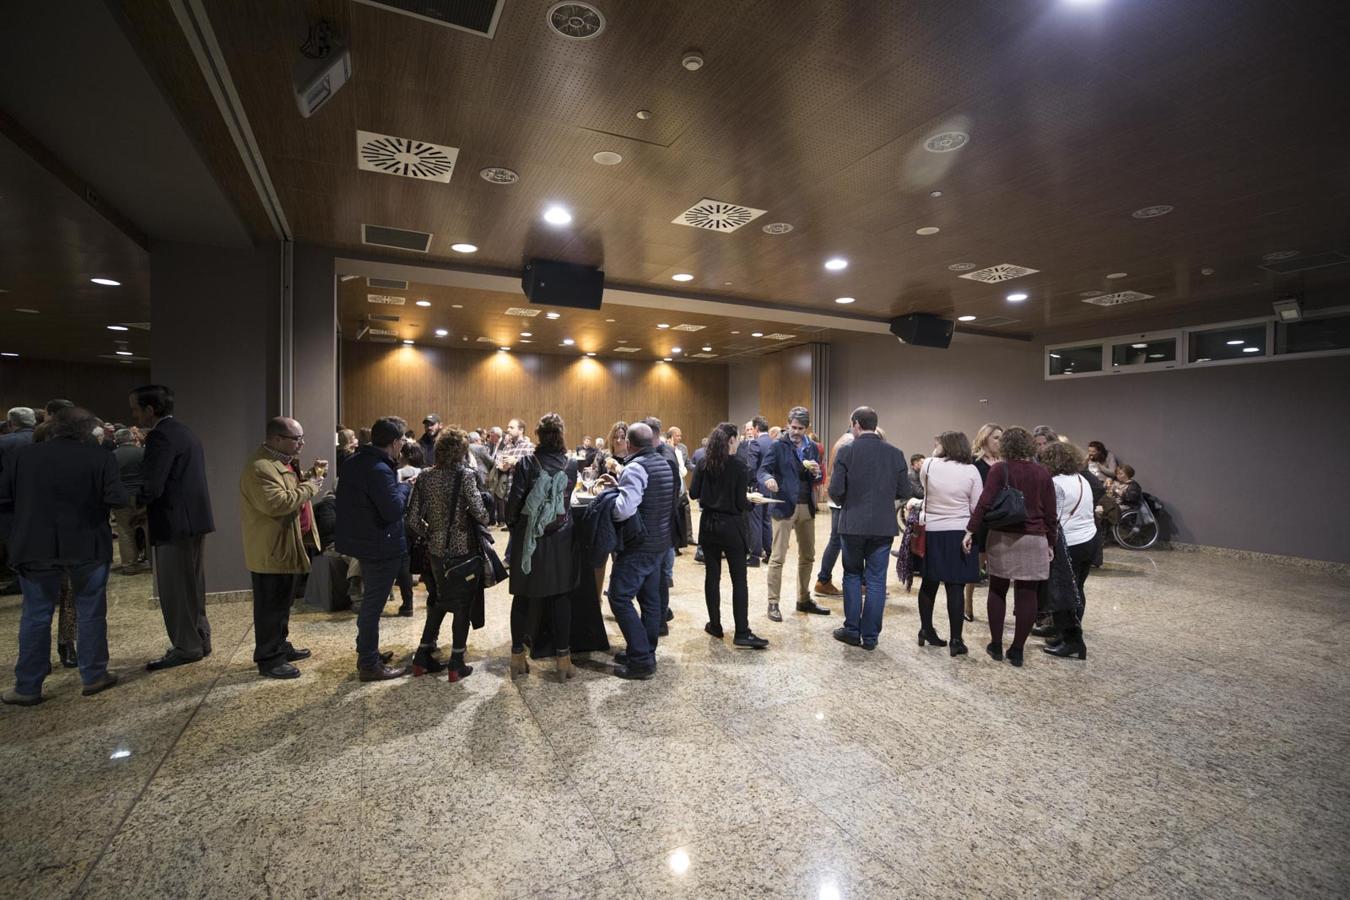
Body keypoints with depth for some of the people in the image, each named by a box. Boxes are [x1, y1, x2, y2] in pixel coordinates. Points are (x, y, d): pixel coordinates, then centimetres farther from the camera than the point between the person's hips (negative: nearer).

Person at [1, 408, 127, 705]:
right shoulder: (99, 457, -10)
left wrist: (32, 505, 18)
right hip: (86, 546, -2)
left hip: (35, 547, 2)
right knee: (91, 613, 10)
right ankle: (94, 676, 18)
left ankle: (27, 687, 17)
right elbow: (118, 499, -15)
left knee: (35, 616, 12)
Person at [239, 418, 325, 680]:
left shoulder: (282, 461, 11)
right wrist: (309, 487, -23)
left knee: (282, 602, 20)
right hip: (270, 550, -10)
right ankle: (268, 660, 11)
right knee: (270, 606, 0)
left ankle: (280, 646, 33)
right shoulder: (260, 467, -22)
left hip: (285, 546, 10)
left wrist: (309, 476, 7)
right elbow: (276, 503, -32)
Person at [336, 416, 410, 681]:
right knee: (373, 605, 2)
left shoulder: (355, 462, 6)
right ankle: (369, 665, 14)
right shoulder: (379, 470, -25)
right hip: (381, 547, -10)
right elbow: (394, 510, -27)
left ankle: (368, 653, 36)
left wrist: (395, 486, 4)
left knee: (370, 602, 22)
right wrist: (404, 487, -11)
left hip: (363, 540, 10)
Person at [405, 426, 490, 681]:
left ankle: (423, 657, 26)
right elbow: (479, 511, -20)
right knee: (463, 605, 9)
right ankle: (456, 665, 14)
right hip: (463, 550, -5)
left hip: (436, 550, 5)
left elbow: (413, 519, 0)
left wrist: (430, 535, 14)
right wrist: (484, 520, 2)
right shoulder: (465, 475, -14)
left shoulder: (425, 477, 1)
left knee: (438, 602, 22)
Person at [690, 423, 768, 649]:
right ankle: (742, 633, 1)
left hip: (708, 525, 4)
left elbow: (693, 493, 2)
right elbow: (740, 503, -12)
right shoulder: (738, 466, -11)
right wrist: (751, 500, 8)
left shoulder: (702, 464, 0)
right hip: (731, 526, -4)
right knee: (739, 580, 2)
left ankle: (715, 626, 20)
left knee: (712, 576, 12)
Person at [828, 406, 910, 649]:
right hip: (883, 526, 2)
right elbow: (904, 493, 1)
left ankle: (852, 630, 19)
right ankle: (870, 636, 16)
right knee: (876, 581, 9)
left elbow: (835, 490, -12)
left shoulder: (846, 451, -10)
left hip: (853, 524, -2)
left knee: (852, 576, 14)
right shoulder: (895, 453, -1)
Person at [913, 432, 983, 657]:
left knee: (928, 584, 15)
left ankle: (926, 631, 26)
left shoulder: (928, 465, -4)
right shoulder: (971, 470, -6)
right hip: (959, 533, -1)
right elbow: (977, 508, -5)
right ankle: (956, 640, 7)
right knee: (955, 587, 2)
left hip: (930, 532, 2)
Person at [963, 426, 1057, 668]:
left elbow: (984, 502, -12)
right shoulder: (1042, 473, 3)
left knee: (997, 591, 12)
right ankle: (1017, 650, 11)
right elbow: (1050, 512, 5)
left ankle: (996, 645, 17)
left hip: (1002, 538, -1)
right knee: (1027, 595, 6)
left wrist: (970, 530, -11)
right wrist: (1051, 542, 13)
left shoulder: (1000, 469, -5)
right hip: (1034, 540, 2)